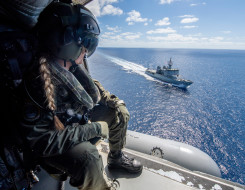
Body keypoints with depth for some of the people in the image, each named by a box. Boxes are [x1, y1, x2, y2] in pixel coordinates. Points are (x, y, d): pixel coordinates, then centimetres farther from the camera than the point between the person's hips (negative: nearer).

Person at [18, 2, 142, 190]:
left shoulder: (73, 66, -10)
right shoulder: (39, 81, -33)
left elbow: (90, 87, 10)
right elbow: (40, 141, -31)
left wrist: (111, 99, -1)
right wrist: (95, 129, -28)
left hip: (78, 121, 8)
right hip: (53, 145, -7)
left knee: (120, 110, 7)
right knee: (89, 159, -35)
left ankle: (116, 157, 25)